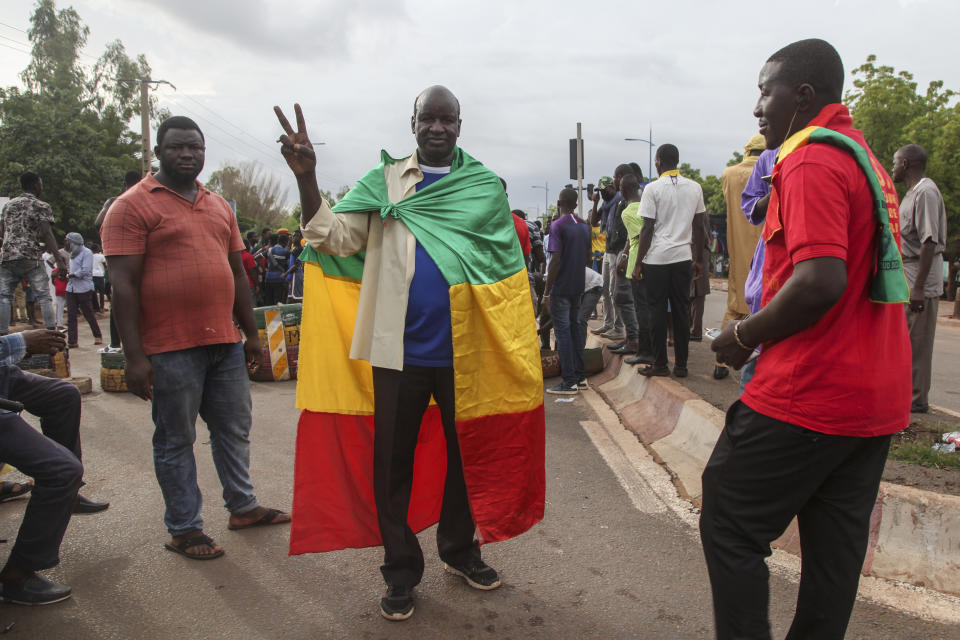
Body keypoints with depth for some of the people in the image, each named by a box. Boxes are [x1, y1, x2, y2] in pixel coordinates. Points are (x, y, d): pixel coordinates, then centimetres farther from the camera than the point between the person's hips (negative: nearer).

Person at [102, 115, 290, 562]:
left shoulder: (219, 206, 15)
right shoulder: (132, 205, -5)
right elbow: (124, 285, -10)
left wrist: (251, 334, 15)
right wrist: (134, 356, -15)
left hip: (225, 342, 6)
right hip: (171, 348, -6)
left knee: (234, 430, 16)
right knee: (176, 440, 6)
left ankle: (243, 507, 32)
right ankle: (184, 529, 19)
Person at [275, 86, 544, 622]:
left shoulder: (486, 186, 4)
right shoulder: (383, 182, 4)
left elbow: (506, 268, 3)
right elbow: (337, 237, -5)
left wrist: (518, 347, -6)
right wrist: (306, 177, -20)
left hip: (465, 352, 1)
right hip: (399, 351, 0)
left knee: (465, 455, 16)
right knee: (392, 463, 8)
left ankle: (461, 549, 39)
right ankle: (402, 572, 26)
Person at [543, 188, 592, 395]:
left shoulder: (557, 226, -13)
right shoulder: (584, 226, 10)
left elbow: (555, 260, -18)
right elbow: (589, 258, 15)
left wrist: (546, 291, -13)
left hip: (561, 288, -7)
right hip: (578, 287, 7)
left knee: (562, 332, -3)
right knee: (575, 328, 16)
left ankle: (569, 382, -2)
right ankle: (580, 376, 21)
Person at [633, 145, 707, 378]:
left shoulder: (653, 188, -6)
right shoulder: (695, 188, 8)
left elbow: (647, 229, -8)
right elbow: (699, 226, 10)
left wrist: (638, 263, -3)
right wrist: (699, 259, 18)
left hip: (657, 258, -4)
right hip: (683, 257, 4)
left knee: (657, 310, 2)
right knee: (681, 310, 7)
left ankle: (660, 364, 6)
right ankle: (681, 365, 11)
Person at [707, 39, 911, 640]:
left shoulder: (812, 161, -14)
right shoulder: (865, 158, 18)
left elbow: (821, 280, -27)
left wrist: (744, 336, -13)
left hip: (807, 396, -10)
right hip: (878, 397, 10)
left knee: (731, 528, 2)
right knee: (837, 543, 16)